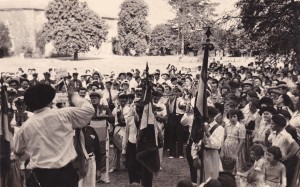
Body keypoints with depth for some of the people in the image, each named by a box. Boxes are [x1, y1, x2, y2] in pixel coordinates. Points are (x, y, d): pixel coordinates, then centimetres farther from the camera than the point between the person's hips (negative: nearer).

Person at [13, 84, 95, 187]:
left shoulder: (25, 127, 2)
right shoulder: (63, 114, -7)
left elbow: (19, 154, 16)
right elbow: (89, 109, 5)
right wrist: (73, 95, 17)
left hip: (40, 174, 3)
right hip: (65, 171, -2)